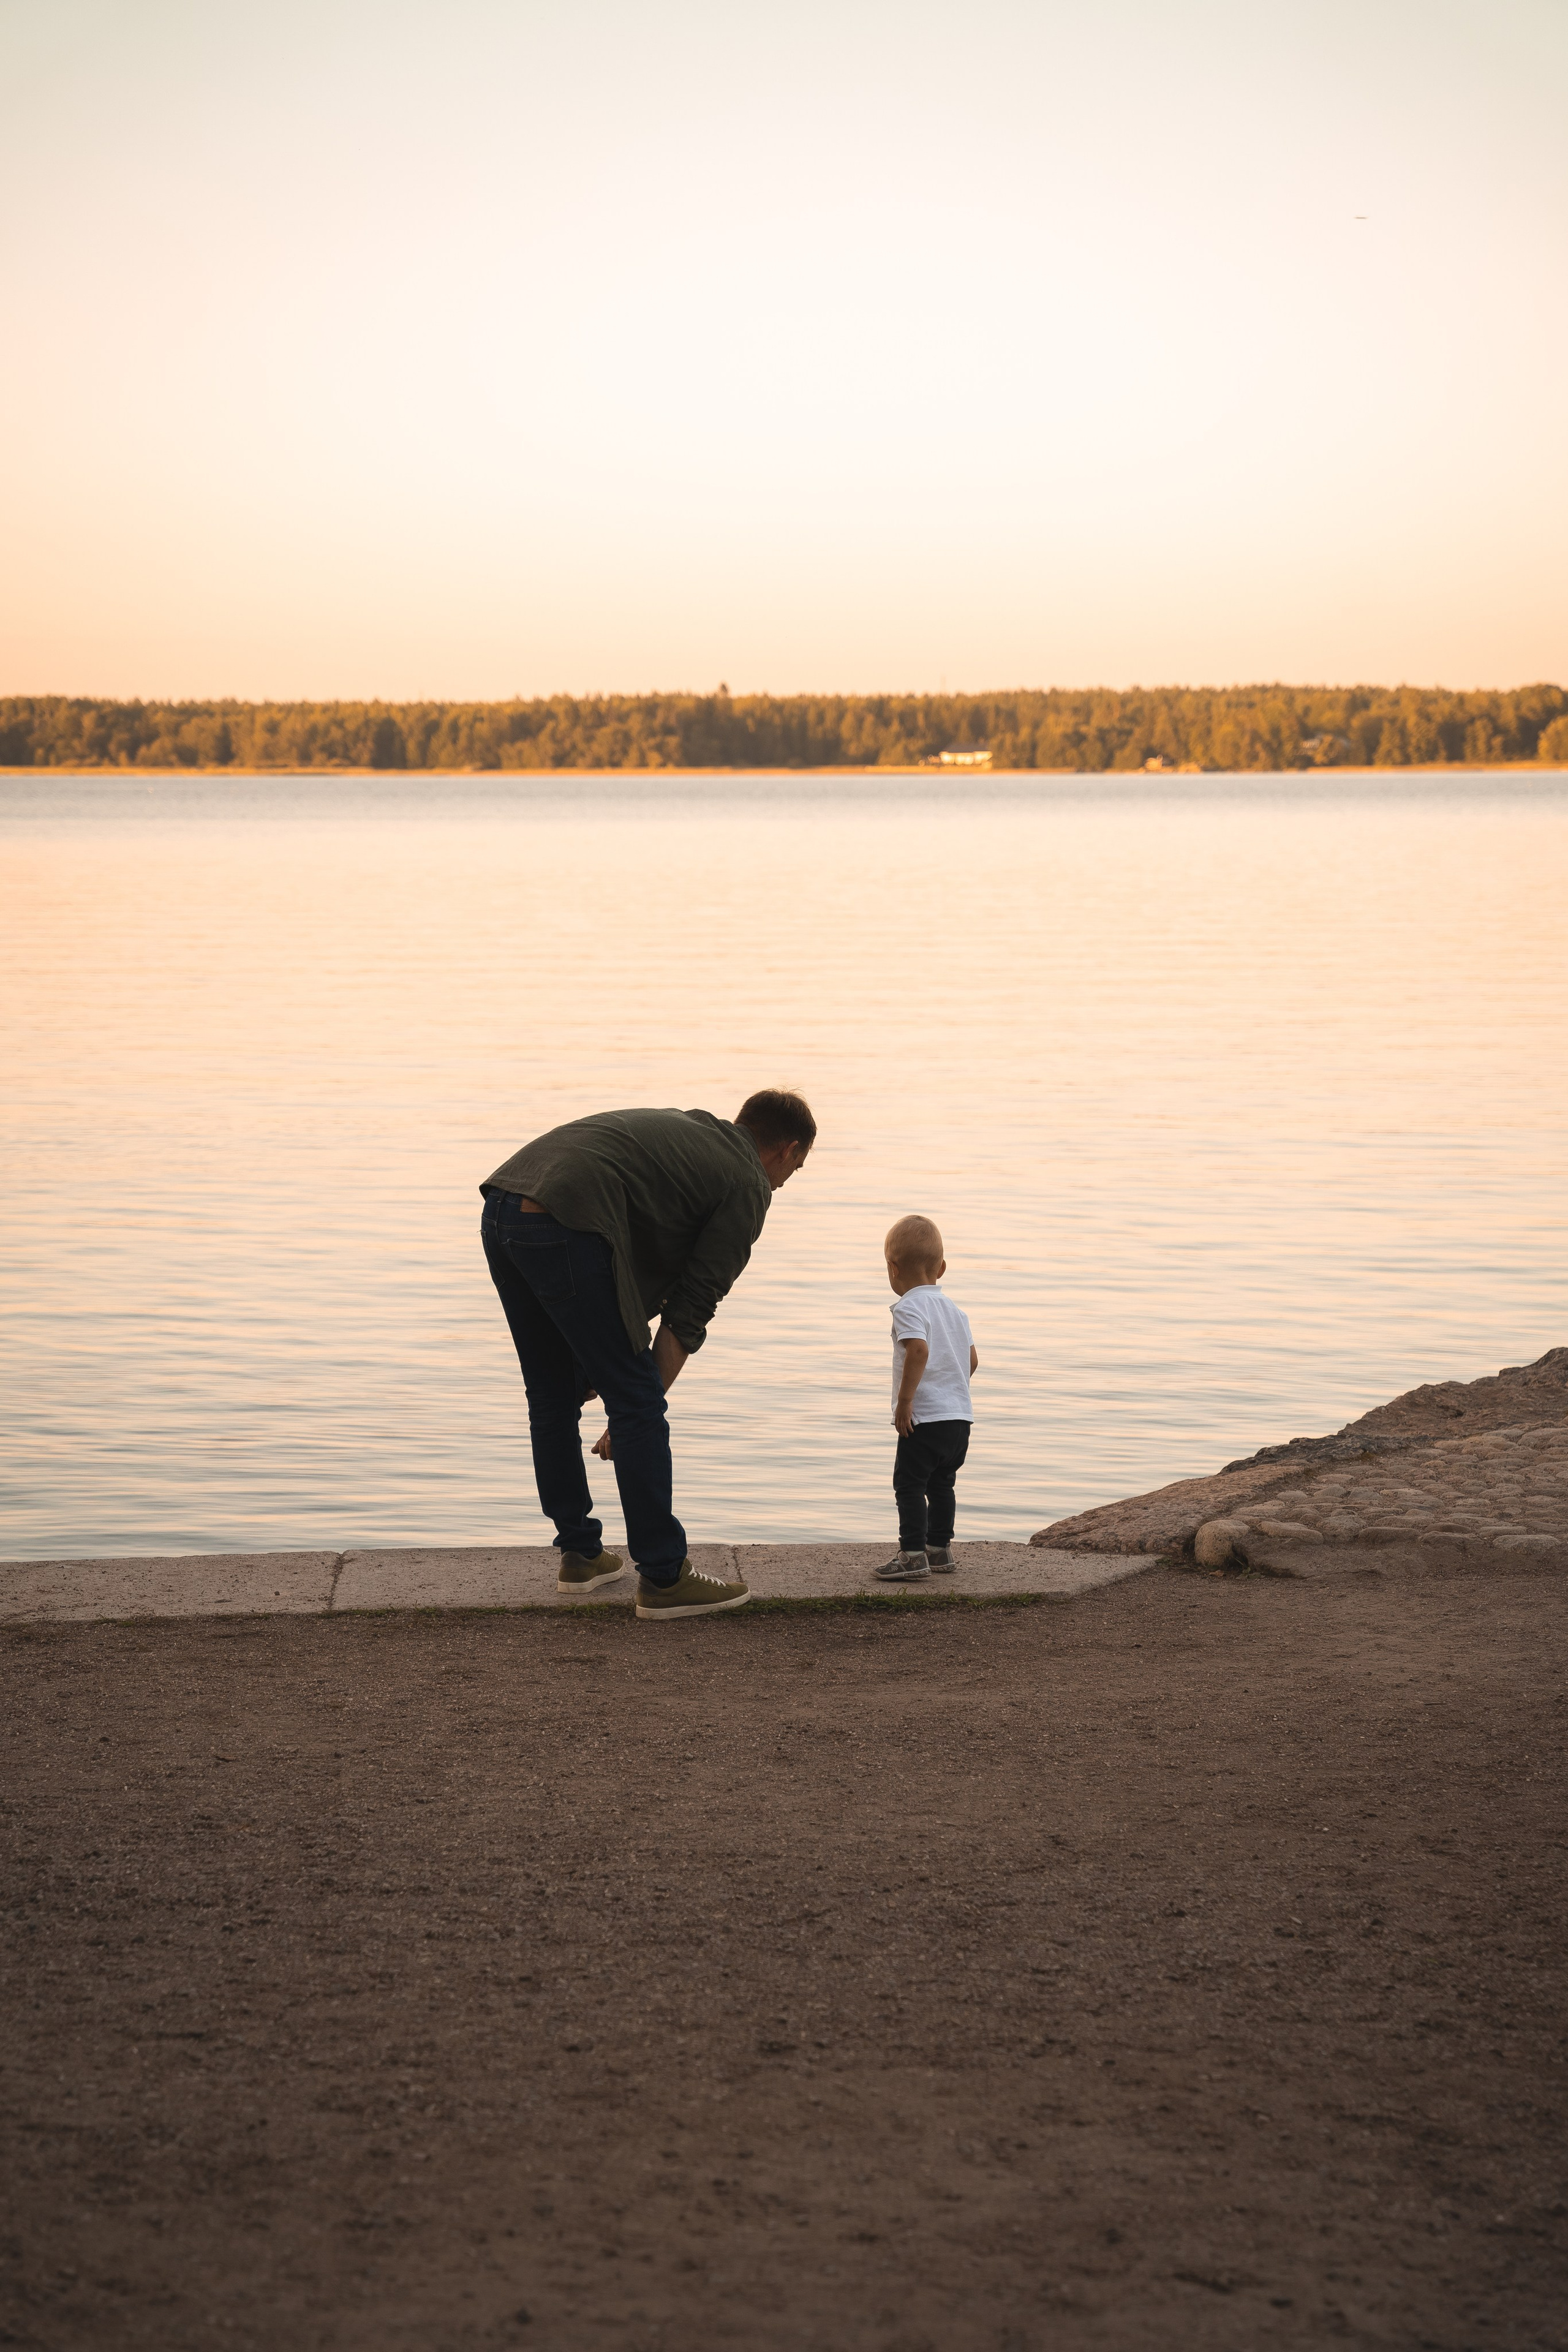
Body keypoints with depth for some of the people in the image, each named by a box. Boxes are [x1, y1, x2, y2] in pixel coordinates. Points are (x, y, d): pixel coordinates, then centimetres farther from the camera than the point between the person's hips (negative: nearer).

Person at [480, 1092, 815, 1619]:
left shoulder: (683, 1128, 32)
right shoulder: (749, 1187, 9)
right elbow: (690, 1312, 5)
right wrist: (646, 1402, 10)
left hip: (500, 1213, 9)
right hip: (565, 1225, -9)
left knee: (552, 1395, 22)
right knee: (636, 1404, 2)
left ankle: (580, 1554, 32)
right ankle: (664, 1579, 8)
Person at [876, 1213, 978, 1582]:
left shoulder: (909, 1307, -11)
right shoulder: (954, 1309, 15)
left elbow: (919, 1351, -26)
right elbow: (972, 1360, 17)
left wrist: (904, 1401, -23)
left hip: (925, 1417, -8)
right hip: (960, 1415, 8)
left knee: (909, 1485, -3)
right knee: (941, 1483, 19)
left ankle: (913, 1554, -6)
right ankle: (940, 1548, 26)